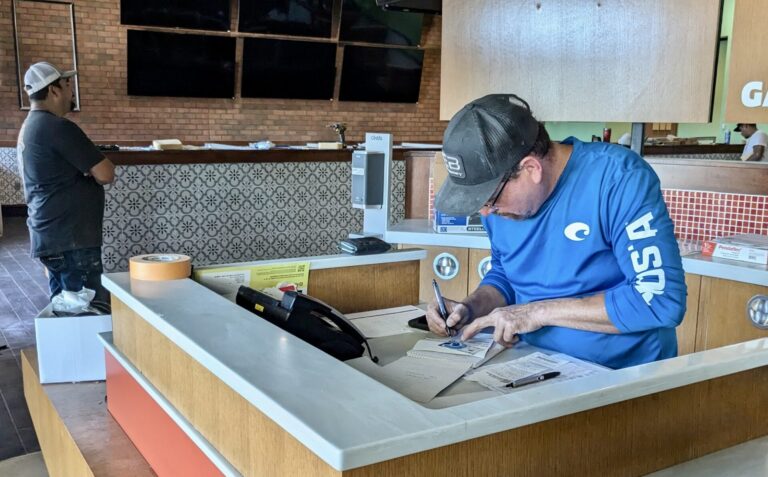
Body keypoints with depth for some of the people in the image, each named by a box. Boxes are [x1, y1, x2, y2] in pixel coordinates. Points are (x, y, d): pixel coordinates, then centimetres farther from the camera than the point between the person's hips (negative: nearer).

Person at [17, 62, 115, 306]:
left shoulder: (29, 127, 15)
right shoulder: (58, 128, -16)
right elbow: (105, 174, -16)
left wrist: (86, 169, 5)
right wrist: (94, 168, 5)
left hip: (51, 236, 10)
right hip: (70, 239, -10)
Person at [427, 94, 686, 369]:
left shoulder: (619, 177, -20)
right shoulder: (501, 189, -1)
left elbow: (661, 300, -24)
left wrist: (540, 311, -21)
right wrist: (471, 308, -5)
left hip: (626, 377, -4)